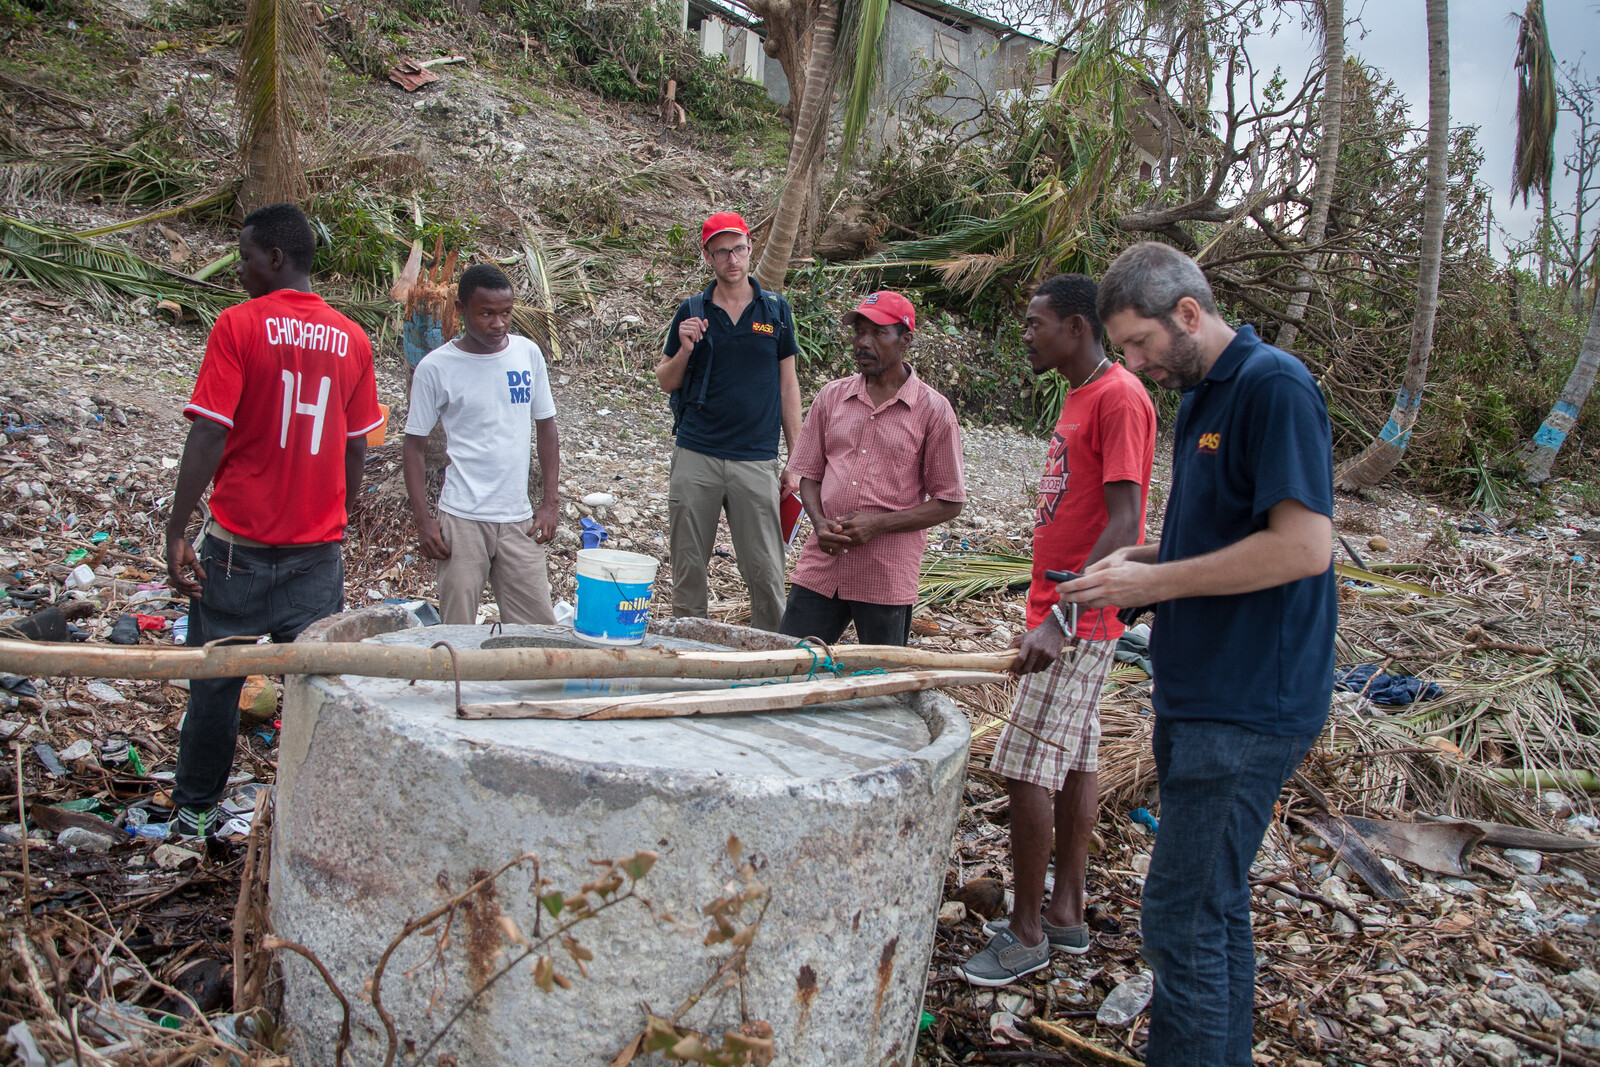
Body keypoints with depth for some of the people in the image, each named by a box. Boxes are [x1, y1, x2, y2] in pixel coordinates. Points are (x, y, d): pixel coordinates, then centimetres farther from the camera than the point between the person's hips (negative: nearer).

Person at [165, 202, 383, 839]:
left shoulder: (239, 326, -8)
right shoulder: (351, 339, 3)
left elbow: (210, 435, -13)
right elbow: (355, 448, 8)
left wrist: (176, 532, -9)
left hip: (239, 542, -3)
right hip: (318, 548, 3)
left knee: (215, 680, 12)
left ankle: (195, 810, 26)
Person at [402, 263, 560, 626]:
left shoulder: (528, 353, 4)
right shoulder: (436, 367, -5)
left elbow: (546, 429, 12)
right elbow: (413, 446, 1)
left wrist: (549, 503, 6)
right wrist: (423, 521, -5)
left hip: (518, 518, 3)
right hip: (462, 518, -3)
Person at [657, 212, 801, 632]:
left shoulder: (776, 309, 7)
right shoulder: (691, 312, 7)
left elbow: (787, 384, 9)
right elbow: (666, 382, 13)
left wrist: (796, 460, 5)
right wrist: (685, 350, -9)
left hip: (756, 460, -1)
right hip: (695, 456, 1)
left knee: (766, 572, -2)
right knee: (688, 567, 6)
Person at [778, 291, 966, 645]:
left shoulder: (933, 410, -2)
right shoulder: (832, 396, 9)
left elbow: (950, 502, -2)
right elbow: (809, 474, 14)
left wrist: (879, 524, -13)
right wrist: (820, 522, -6)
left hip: (886, 576, -3)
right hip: (821, 566, 3)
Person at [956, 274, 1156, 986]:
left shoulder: (1119, 399, -16)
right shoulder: (1080, 396, 15)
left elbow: (1123, 527, -23)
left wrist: (1060, 619, -28)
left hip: (1077, 620, -10)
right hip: (1063, 613, 10)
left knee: (1026, 769, -6)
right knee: (1074, 761, 14)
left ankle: (1027, 934, 6)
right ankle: (1065, 915, 23)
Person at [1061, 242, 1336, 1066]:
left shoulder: (1274, 387, -15)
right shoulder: (1197, 397, 14)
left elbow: (1304, 545, -23)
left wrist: (1156, 581, -18)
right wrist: (1140, 558, 6)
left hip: (1250, 704, -9)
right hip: (1200, 692, 10)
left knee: (1181, 917, -5)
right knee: (1216, 905, 18)